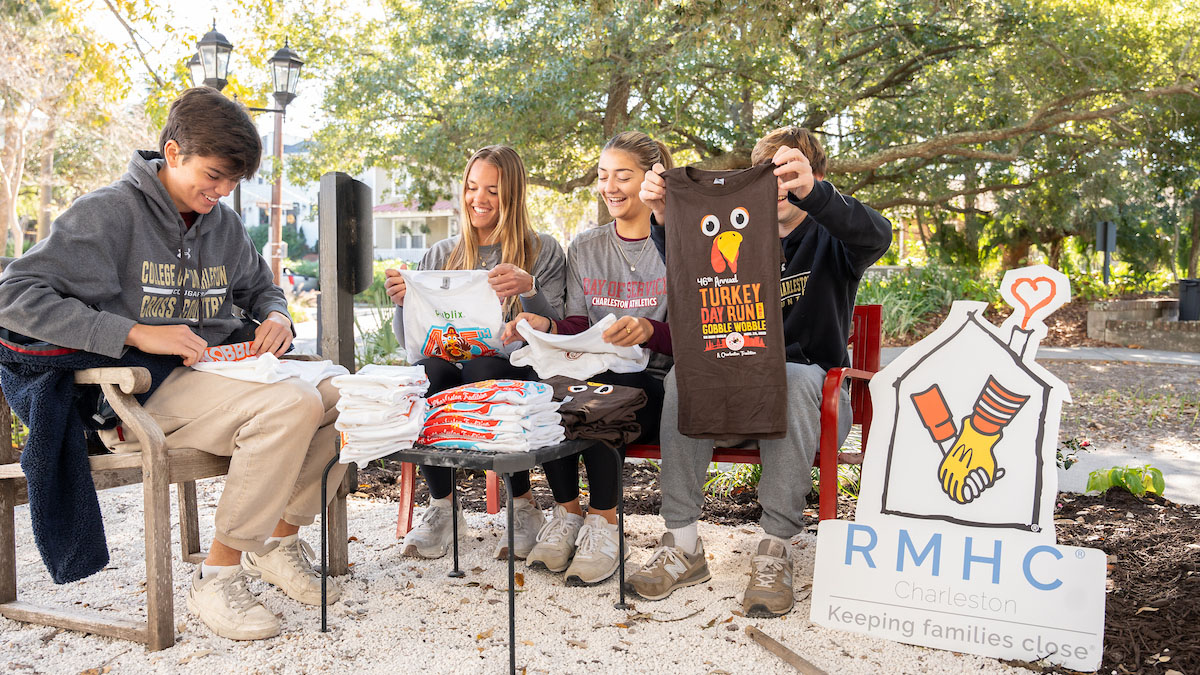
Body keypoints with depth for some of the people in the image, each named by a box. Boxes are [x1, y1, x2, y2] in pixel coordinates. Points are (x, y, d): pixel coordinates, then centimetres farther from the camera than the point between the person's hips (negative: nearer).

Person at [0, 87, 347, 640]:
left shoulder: (223, 223, 12)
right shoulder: (109, 212, -8)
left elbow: (259, 286, 30)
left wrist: (275, 316, 3)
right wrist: (137, 333, -24)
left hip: (217, 377, 7)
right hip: (139, 393, -7)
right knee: (292, 404, -31)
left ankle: (279, 542, 2)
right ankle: (218, 576, -19)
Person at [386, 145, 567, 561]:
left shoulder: (542, 252, 9)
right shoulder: (440, 256, 18)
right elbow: (409, 340, 14)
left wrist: (529, 289, -21)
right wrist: (404, 302, -7)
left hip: (516, 375, -2)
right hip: (448, 377, 2)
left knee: (484, 368, -37)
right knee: (427, 371, -33)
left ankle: (524, 508, -19)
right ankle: (441, 507, -16)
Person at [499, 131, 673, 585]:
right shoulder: (584, 249, 15)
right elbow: (578, 330, 8)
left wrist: (648, 331, -29)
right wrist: (545, 327, -14)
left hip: (654, 384, -4)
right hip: (594, 378, 4)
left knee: (600, 390, -36)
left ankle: (603, 522, -19)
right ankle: (567, 512, -13)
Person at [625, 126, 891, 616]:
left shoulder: (832, 240, 2)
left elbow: (876, 236, -23)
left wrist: (812, 192, -42)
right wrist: (664, 218, -30)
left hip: (811, 376, -3)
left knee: (796, 379, -36)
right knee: (683, 375, -26)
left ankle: (775, 549, -34)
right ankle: (682, 545, -25)